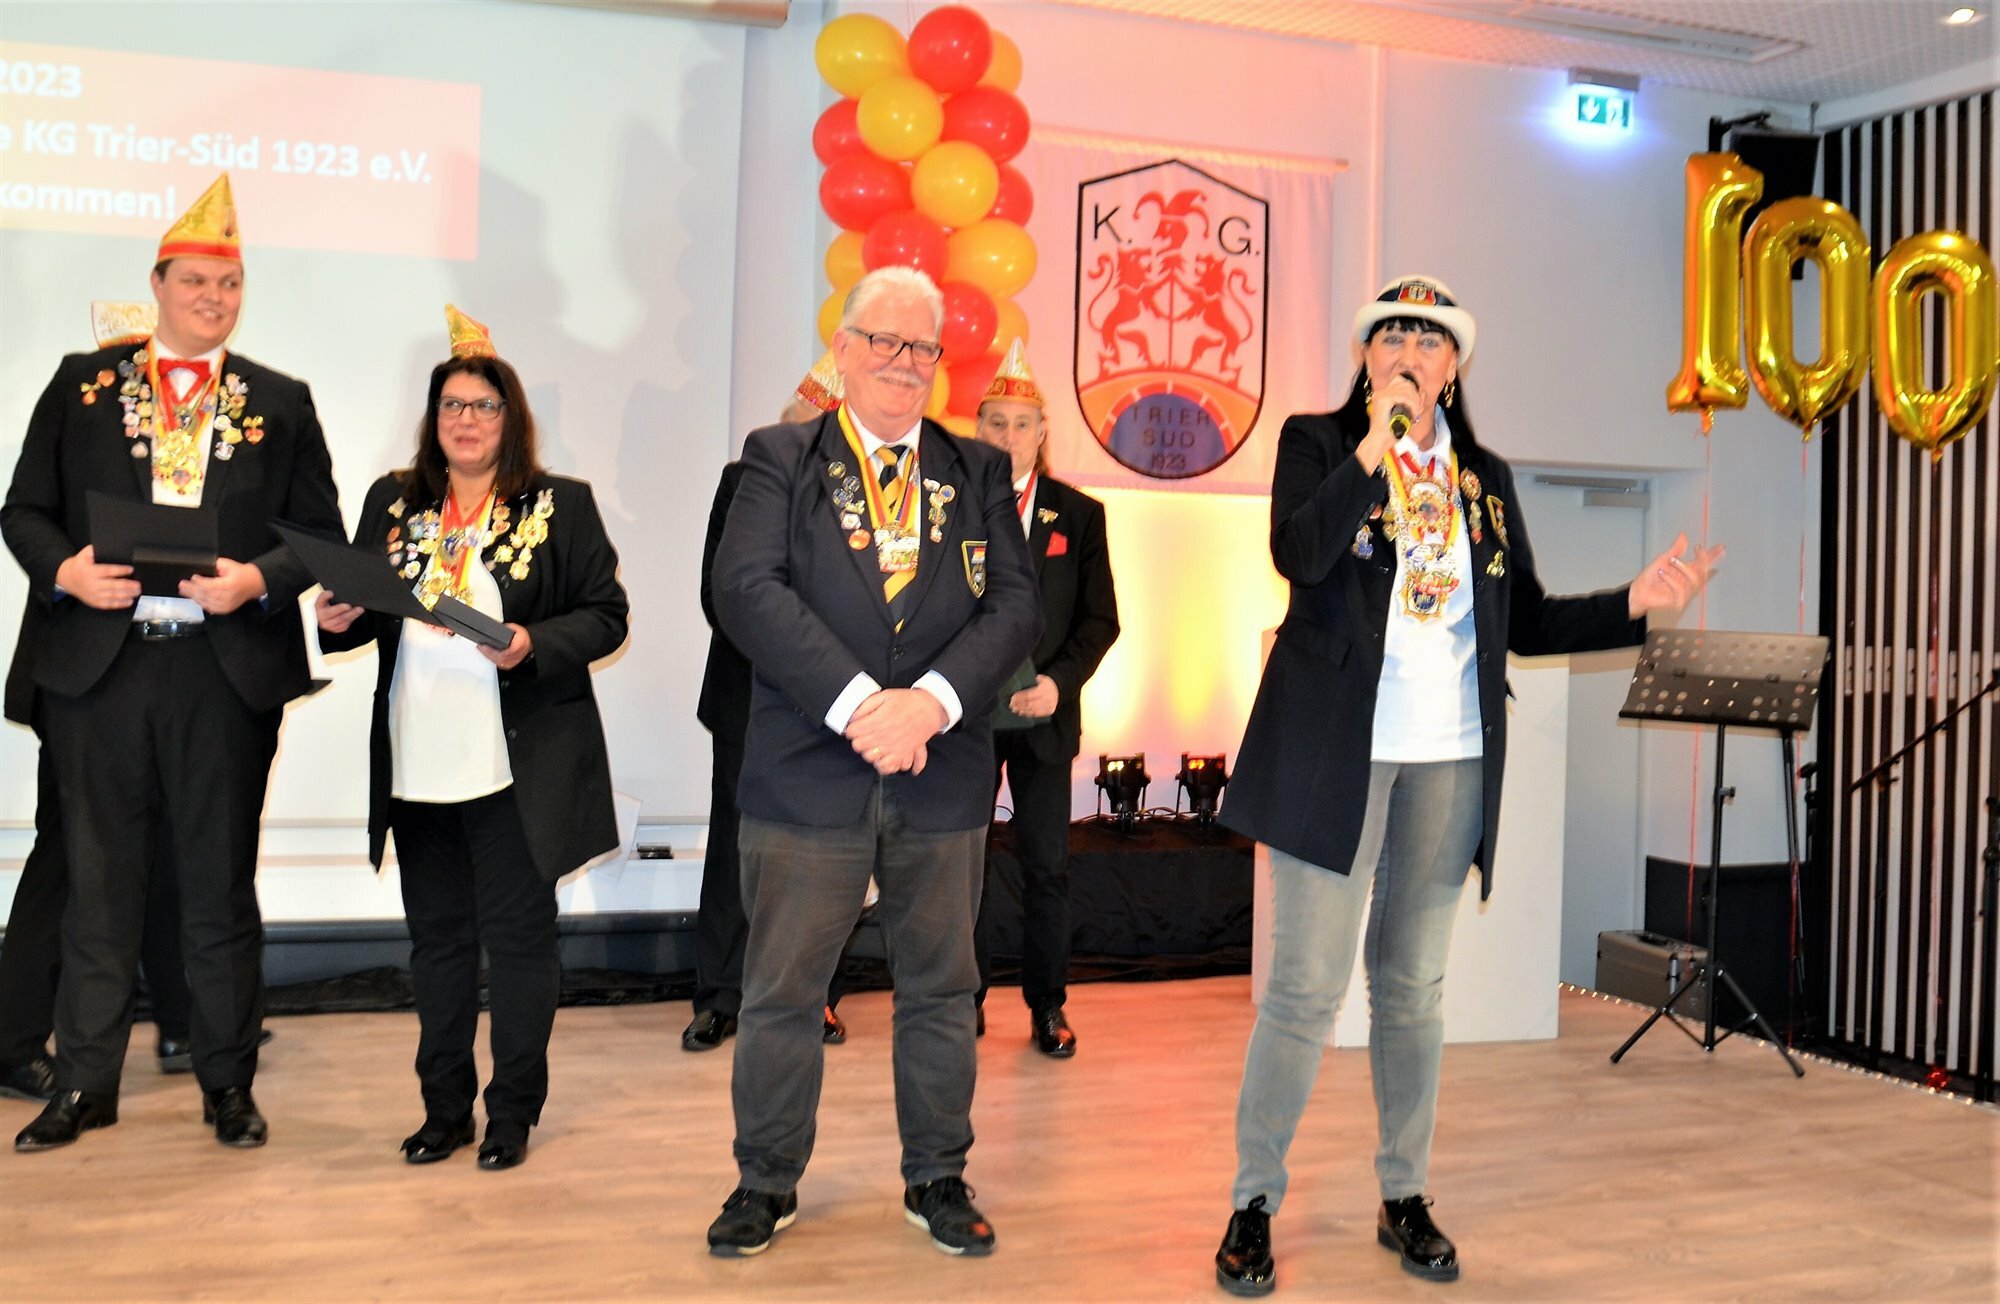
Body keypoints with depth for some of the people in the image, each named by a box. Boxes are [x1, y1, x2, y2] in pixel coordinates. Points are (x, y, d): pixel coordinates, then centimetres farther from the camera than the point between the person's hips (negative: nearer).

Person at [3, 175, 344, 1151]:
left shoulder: (280, 403, 8)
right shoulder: (83, 383, 9)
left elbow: (319, 534, 5)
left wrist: (258, 579, -13)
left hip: (228, 674, 0)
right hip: (101, 665, 1)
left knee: (221, 887, 8)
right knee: (99, 886, 8)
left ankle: (227, 1084, 19)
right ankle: (85, 1084, 20)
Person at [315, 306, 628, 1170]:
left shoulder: (561, 507, 0)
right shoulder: (394, 503, 11)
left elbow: (606, 616, -2)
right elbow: (362, 610, 16)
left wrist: (535, 645, -19)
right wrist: (338, 619, -6)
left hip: (519, 766, -4)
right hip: (418, 764, 4)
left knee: (517, 937, 4)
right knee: (436, 937, 13)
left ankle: (512, 1114, 17)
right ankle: (444, 1108, 26)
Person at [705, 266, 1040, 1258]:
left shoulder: (979, 472, 9)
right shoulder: (781, 460, 2)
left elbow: (1014, 604, -1)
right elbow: (747, 589, -12)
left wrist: (931, 702, -17)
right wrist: (858, 704, -20)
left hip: (944, 778, 2)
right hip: (808, 773, -2)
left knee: (940, 990, 13)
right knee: (781, 992, 8)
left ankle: (938, 1178, 29)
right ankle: (766, 1181, 26)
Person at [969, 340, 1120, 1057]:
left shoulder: (1080, 514, 5)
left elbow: (1101, 618, 3)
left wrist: (1059, 681, -12)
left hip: (1044, 711, 1)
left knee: (1047, 867, 4)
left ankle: (1047, 1005, 17)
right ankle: (966, 999, 20)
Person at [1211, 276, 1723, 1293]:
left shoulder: (1485, 477, 13)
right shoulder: (1318, 443, 2)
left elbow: (1528, 622, 13)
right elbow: (1297, 555, -17)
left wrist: (1636, 603, 0)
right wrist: (1376, 446, -22)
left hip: (1451, 758, 4)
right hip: (1337, 750, -4)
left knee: (1414, 986, 12)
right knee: (1305, 987, -2)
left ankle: (1405, 1198, 25)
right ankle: (1253, 1203, 11)